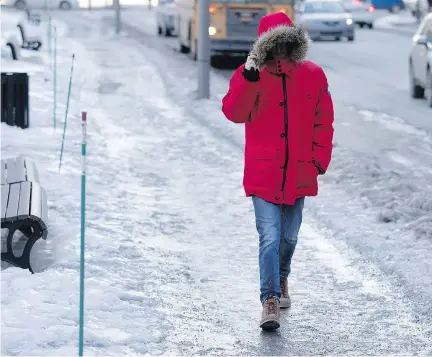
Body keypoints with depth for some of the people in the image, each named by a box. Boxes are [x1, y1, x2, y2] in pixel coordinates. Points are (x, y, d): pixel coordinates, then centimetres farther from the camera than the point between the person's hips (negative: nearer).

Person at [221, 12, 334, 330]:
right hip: (263, 175, -3)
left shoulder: (313, 76, 1)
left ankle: (281, 279, 44)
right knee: (270, 238, -12)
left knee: (289, 237, 18)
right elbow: (234, 113, -19)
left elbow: (323, 122, 8)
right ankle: (270, 301, -8)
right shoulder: (251, 75, -6)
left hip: (299, 175, 3)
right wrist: (249, 78, -30)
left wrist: (320, 160, 2)